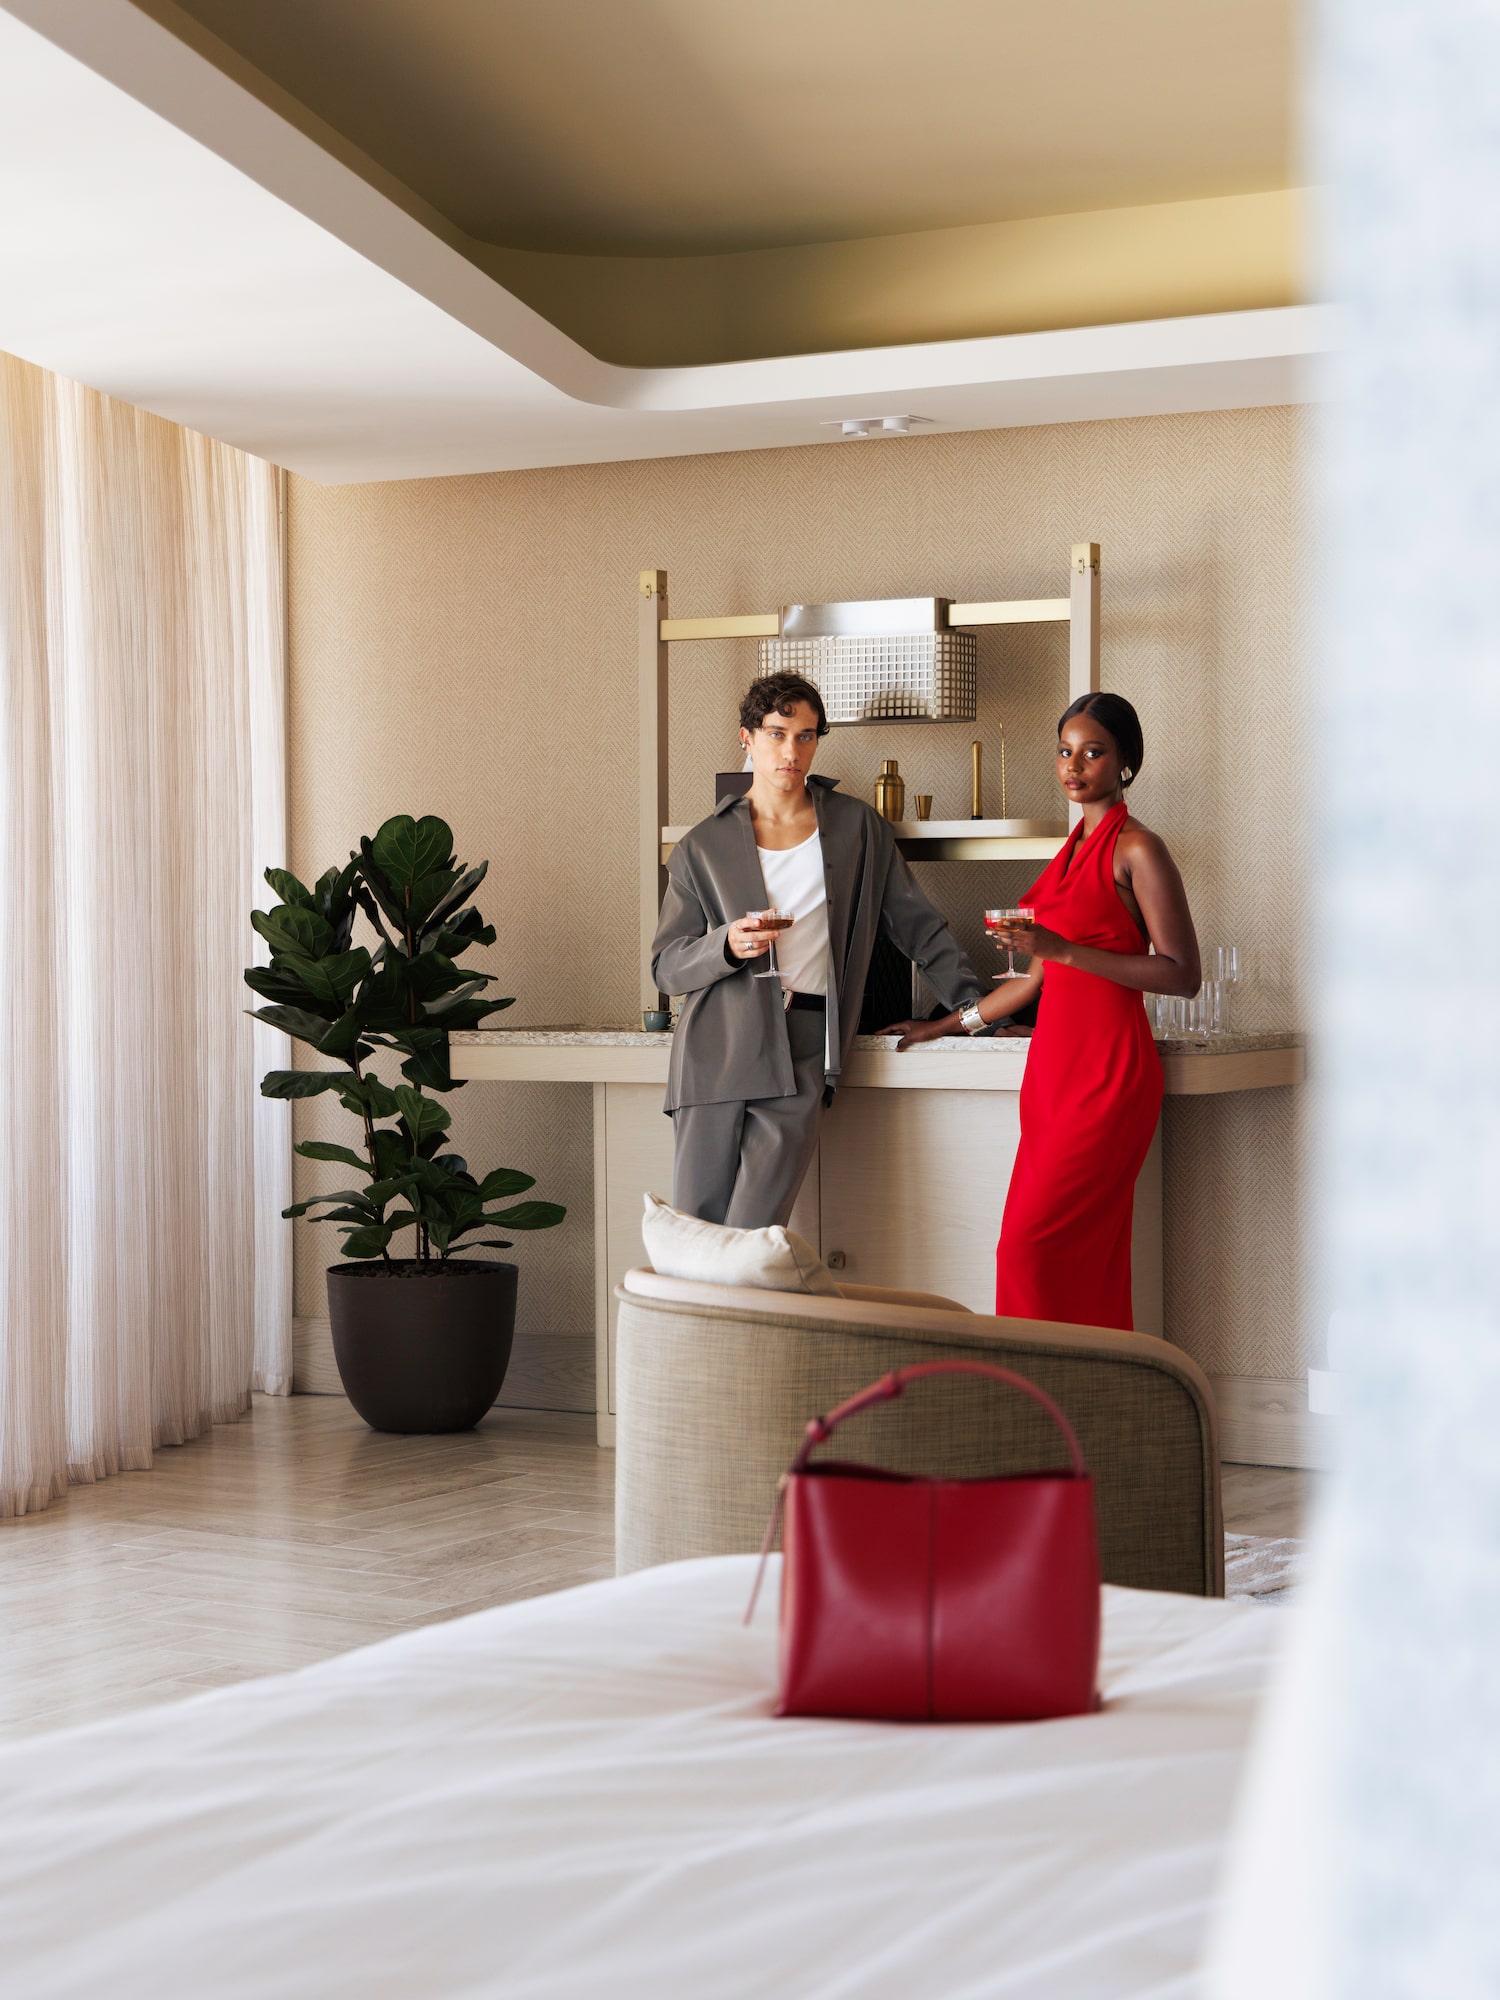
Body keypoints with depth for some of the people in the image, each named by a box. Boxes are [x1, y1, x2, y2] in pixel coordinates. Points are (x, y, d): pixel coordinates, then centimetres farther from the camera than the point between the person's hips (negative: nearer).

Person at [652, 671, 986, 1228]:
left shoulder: (857, 827, 14)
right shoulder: (702, 847, 11)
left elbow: (917, 925, 19)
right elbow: (665, 966, 9)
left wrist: (977, 1005, 12)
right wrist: (727, 945, -10)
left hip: (802, 1057, 0)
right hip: (715, 1051, 1)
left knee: (752, 1240, -12)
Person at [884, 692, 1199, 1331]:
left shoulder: (1136, 849, -6)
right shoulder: (1072, 852, 18)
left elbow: (1182, 974, -13)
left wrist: (1064, 949, -19)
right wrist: (944, 1026, 30)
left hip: (1106, 1073, -8)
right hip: (1053, 1065, 8)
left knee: (1034, 1243, -11)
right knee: (1089, 1254, 6)